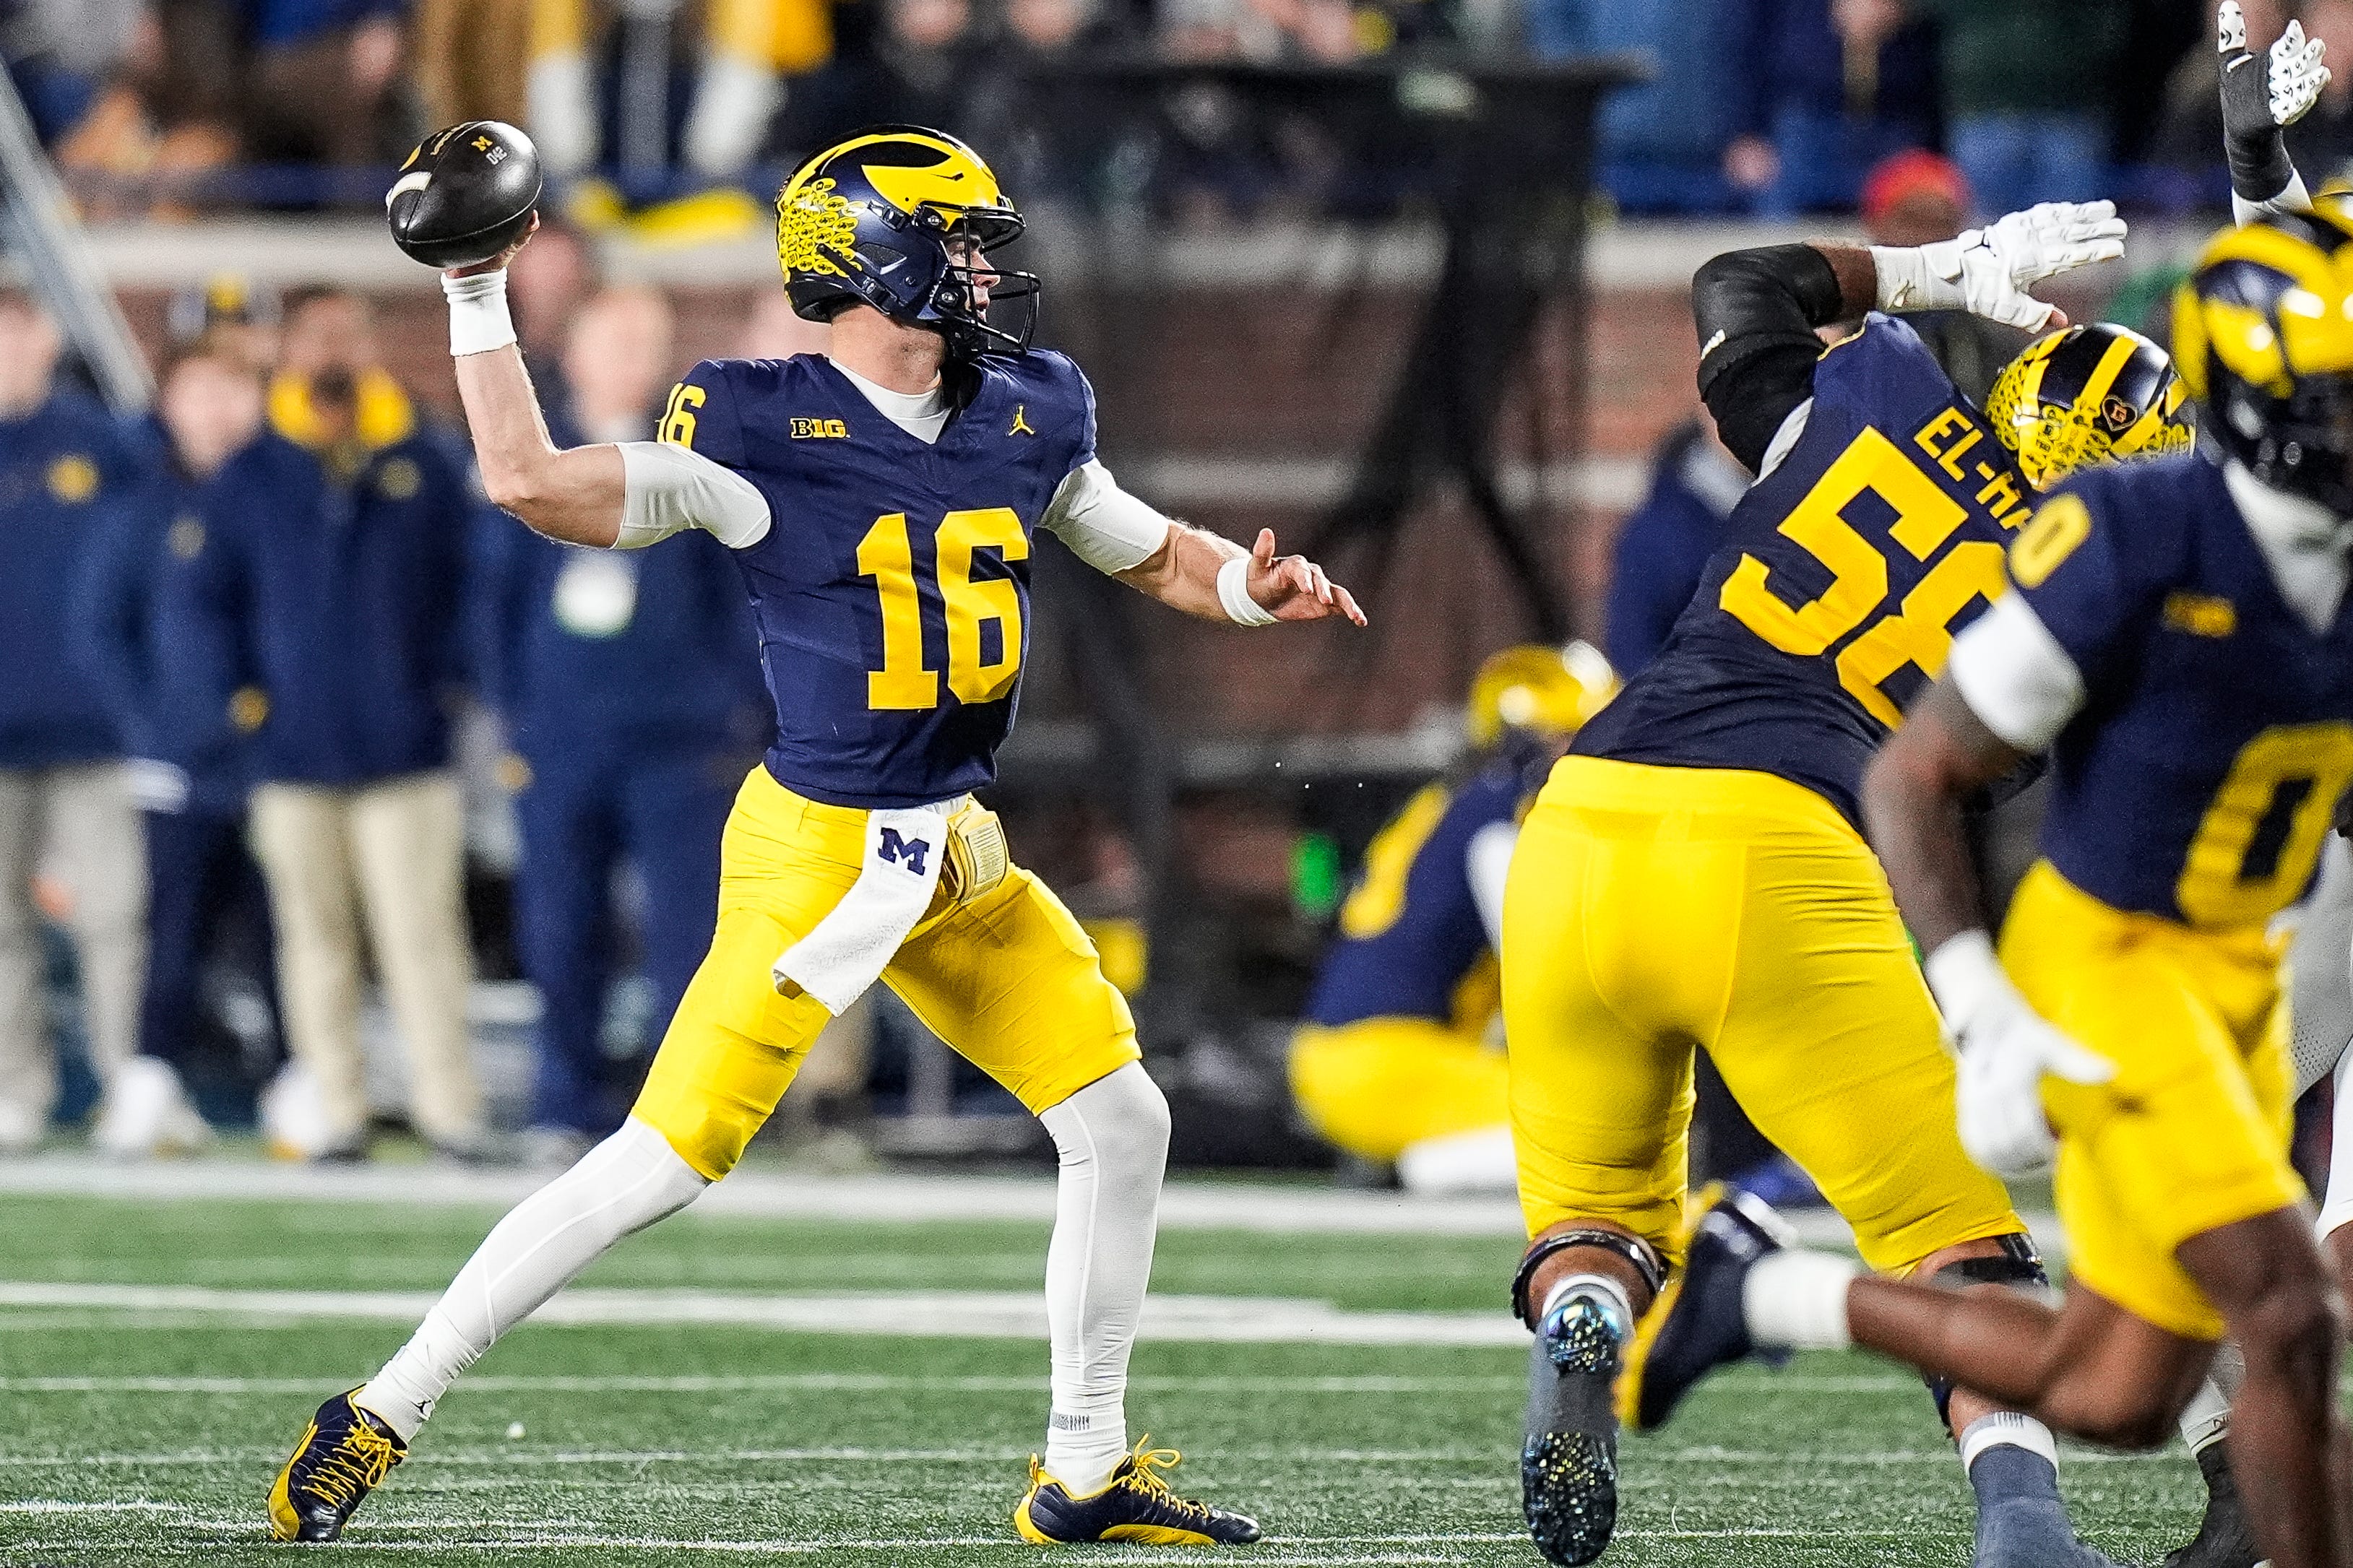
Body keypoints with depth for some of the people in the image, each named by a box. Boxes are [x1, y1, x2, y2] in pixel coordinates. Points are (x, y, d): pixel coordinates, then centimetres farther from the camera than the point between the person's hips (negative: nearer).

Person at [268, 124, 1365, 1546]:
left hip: (963, 857, 7)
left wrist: (1254, 587, -1)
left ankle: (1085, 1471, 16)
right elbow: (534, 483, -15)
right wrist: (477, 296, -15)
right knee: (665, 1163, -11)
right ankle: (385, 1412, -1)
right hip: (818, 854, -7)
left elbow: (1154, 555, 19)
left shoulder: (1028, 420, 6)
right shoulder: (765, 430, -12)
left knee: (1123, 1121, 3)